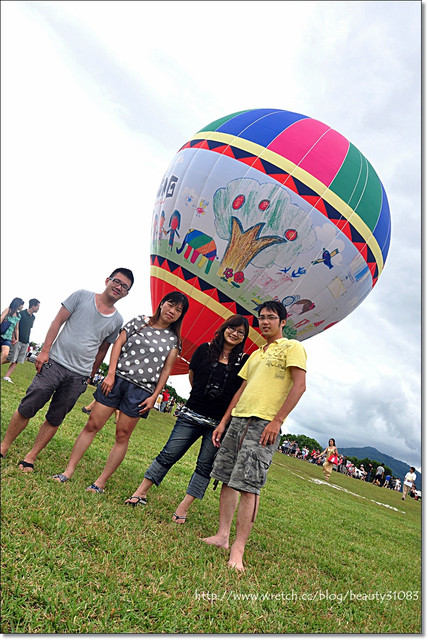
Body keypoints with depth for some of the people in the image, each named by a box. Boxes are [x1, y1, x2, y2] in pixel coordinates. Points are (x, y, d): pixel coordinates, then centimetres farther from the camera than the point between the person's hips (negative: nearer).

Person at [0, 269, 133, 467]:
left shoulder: (117, 321, 7)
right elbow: (57, 322, 0)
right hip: (55, 363, -2)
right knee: (25, 409, 1)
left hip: (78, 377, 2)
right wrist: (45, 351, -7)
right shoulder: (82, 296, 2)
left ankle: (30, 458, 19)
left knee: (54, 419, 6)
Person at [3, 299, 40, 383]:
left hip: (26, 342, 6)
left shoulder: (33, 317, 14)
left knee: (16, 361, 3)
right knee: (11, 359, -7)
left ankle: (7, 377, 6)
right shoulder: (21, 313, -7)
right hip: (18, 340, -6)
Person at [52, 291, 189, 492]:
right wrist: (110, 374, -5)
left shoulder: (173, 339, 7)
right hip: (116, 379, 0)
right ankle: (68, 471, 13)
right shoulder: (139, 321, 7)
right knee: (92, 425, 2)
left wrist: (154, 396, -2)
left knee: (122, 435, 3)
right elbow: (118, 344, 3)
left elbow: (166, 370, 5)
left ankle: (101, 482, 13)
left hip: (141, 390, 0)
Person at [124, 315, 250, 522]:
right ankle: (141, 493, 12)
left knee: (205, 466, 4)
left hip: (219, 423, 0)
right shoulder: (205, 349, 4)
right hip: (192, 415, 0)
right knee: (169, 454, 1)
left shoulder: (244, 361, 1)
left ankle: (183, 508, 14)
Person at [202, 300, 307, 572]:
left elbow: (299, 385, -10)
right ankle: (222, 536, 18)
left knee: (248, 486, -10)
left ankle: (238, 550, -2)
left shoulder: (292, 347, 1)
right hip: (238, 419, 8)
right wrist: (223, 422, 16)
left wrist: (277, 420, -17)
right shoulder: (255, 354, 23)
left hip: (264, 424, -7)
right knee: (228, 479, 8)